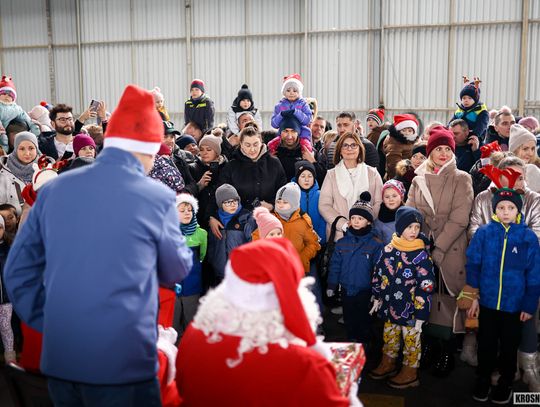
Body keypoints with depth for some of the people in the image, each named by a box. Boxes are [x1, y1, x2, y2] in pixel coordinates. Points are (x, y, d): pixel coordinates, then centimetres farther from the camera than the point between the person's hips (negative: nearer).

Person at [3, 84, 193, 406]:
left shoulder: (53, 190, 1)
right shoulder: (157, 198, -11)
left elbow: (18, 269, 6)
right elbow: (177, 270, 3)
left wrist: (49, 323, 12)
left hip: (58, 356, 5)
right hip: (124, 359, -4)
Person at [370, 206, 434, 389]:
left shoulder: (421, 255, -15)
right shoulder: (389, 250, -2)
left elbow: (426, 288, -15)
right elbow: (379, 275, 9)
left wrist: (420, 316, -15)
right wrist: (377, 298, 12)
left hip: (410, 309, -4)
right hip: (390, 306, 5)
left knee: (411, 340, 11)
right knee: (389, 336, 21)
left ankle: (410, 373, 29)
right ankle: (388, 363, 42)